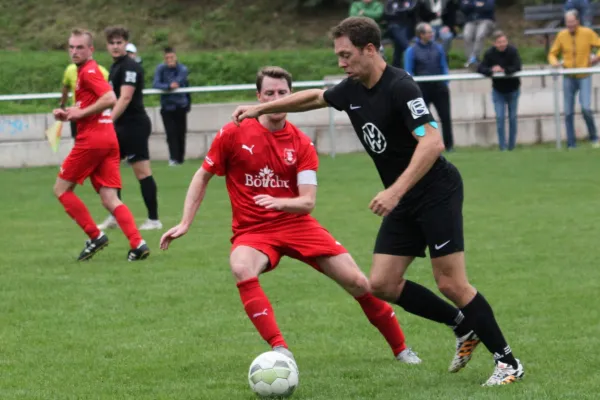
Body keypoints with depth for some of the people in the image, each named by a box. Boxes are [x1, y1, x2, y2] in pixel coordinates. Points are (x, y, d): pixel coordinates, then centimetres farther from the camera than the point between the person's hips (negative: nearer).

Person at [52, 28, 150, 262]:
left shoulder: (88, 72, -8)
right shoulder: (88, 70, 21)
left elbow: (110, 98, -24)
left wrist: (81, 112, -16)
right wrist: (68, 115, 14)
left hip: (91, 139, -9)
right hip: (108, 139, 9)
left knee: (62, 189, 4)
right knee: (109, 199, 1)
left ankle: (95, 237, 0)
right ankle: (137, 244, -14)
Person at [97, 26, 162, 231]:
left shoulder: (130, 67, -14)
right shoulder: (115, 67, 15)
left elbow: (125, 98, -24)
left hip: (134, 126, -10)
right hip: (121, 127, 10)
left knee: (142, 171, -8)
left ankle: (154, 220, -4)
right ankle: (115, 217, 15)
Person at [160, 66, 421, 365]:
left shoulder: (301, 144, -2)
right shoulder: (233, 134, -6)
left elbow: (308, 202, -9)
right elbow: (202, 177, 6)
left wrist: (278, 202, -30)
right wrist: (185, 223, -1)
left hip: (297, 224, 2)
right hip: (252, 230, -2)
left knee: (357, 282, -6)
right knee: (241, 269, -38)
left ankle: (401, 349, 15)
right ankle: (279, 349, -37)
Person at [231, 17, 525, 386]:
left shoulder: (400, 88, -22)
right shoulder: (352, 90, 4)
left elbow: (432, 142, -32)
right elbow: (315, 97, 26)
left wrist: (395, 192, -37)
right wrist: (262, 108, 26)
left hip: (437, 193, -9)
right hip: (404, 203, 9)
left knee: (451, 283, -12)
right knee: (382, 284, 3)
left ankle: (508, 362, 1)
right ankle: (464, 327, 18)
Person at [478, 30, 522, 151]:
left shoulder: (512, 51, -17)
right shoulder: (490, 53, -14)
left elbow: (517, 67, -24)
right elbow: (480, 69, -17)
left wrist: (503, 70, -30)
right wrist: (491, 70, -34)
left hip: (513, 90, 0)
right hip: (498, 90, 0)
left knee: (512, 117, 6)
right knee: (500, 117, -7)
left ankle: (512, 146, 17)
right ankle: (502, 146, -3)